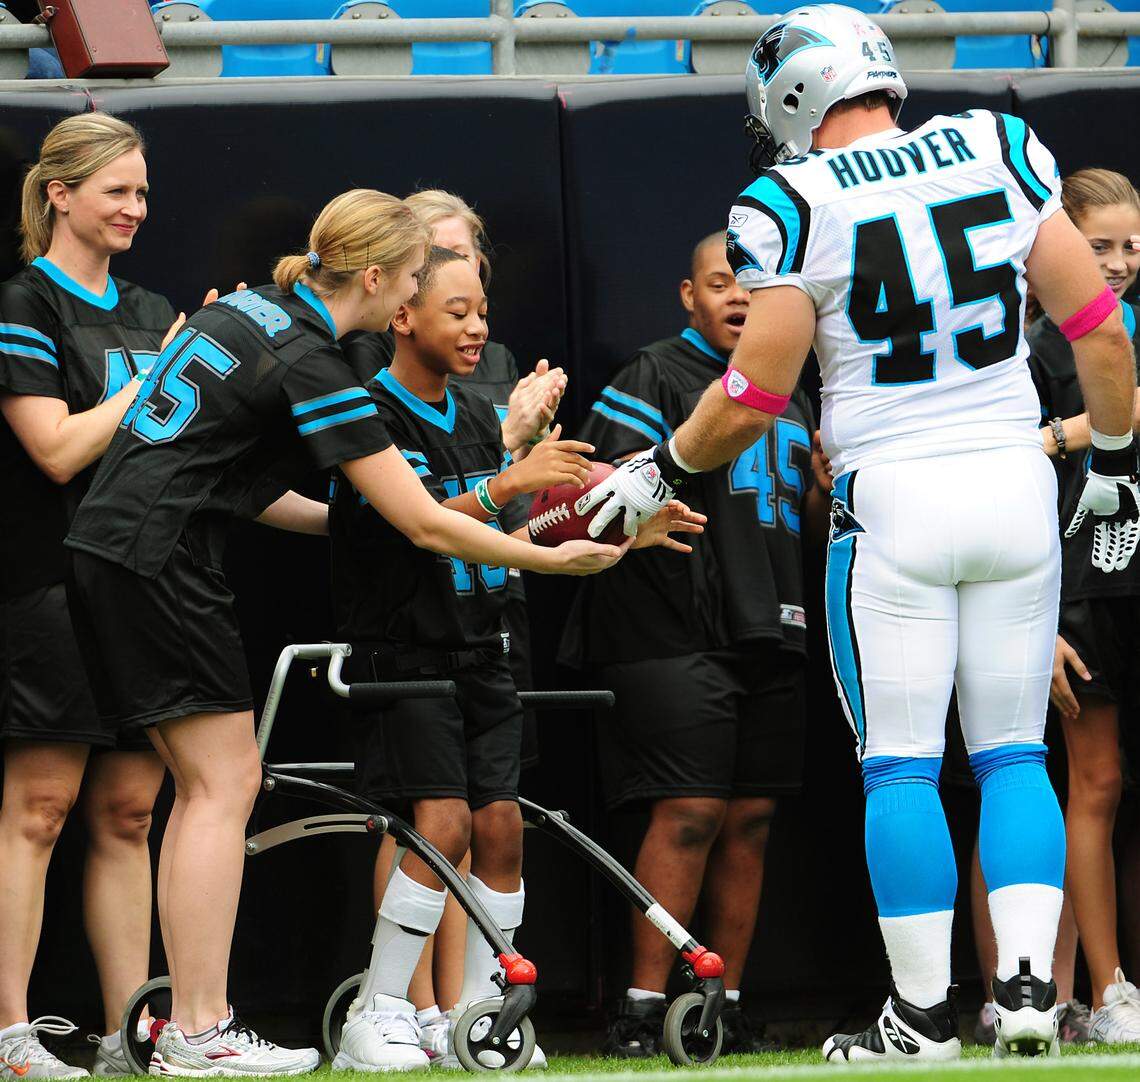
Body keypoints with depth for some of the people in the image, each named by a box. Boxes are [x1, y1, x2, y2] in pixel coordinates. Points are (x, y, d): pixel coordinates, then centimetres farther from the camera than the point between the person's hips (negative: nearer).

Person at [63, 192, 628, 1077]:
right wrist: (553, 559, -5)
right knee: (224, 783, -6)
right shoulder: (309, 365, -14)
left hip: (106, 547, 9)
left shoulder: (248, 308, 13)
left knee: (207, 785, 11)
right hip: (160, 564, -9)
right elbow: (425, 524, -14)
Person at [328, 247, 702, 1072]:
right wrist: (510, 483, -31)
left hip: (481, 655, 7)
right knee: (444, 821, -17)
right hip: (403, 654, -7)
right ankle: (378, 1014, -10)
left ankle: (479, 1011, 7)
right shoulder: (371, 413, -10)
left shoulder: (479, 418, 14)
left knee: (501, 824, -1)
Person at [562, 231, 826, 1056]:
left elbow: (812, 519, 27)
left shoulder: (789, 395, 22)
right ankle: (644, 1007, -11)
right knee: (689, 812, -14)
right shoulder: (655, 377, 0)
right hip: (676, 635, -7)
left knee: (751, 820, 5)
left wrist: (829, 487, 6)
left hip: (771, 633, 7)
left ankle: (727, 1005, 10)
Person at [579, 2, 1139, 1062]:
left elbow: (753, 399, -7)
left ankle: (925, 1014, 3)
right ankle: (1027, 985, 0)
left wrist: (657, 473, 10)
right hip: (1015, 486, 4)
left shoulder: (795, 205, -8)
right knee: (1012, 752, 10)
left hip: (893, 498, -3)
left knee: (900, 764, 3)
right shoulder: (999, 152, 3)